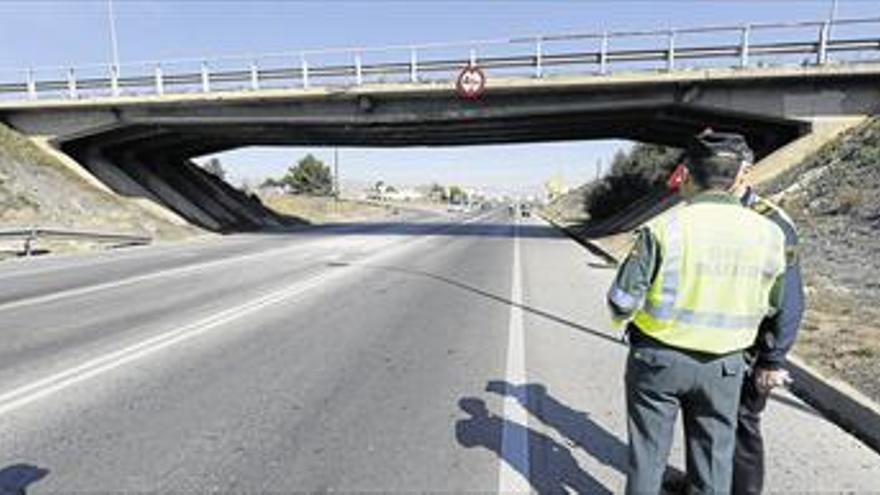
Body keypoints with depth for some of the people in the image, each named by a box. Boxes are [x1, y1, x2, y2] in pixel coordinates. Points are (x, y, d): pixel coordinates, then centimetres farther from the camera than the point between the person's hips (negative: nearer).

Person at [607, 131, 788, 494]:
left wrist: (623, 316, 5)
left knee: (648, 453, 16)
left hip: (657, 358, -2)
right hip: (723, 367, 3)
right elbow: (769, 307, 6)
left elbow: (623, 300, -17)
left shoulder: (664, 228, -20)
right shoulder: (768, 234, -7)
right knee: (714, 457, 21)